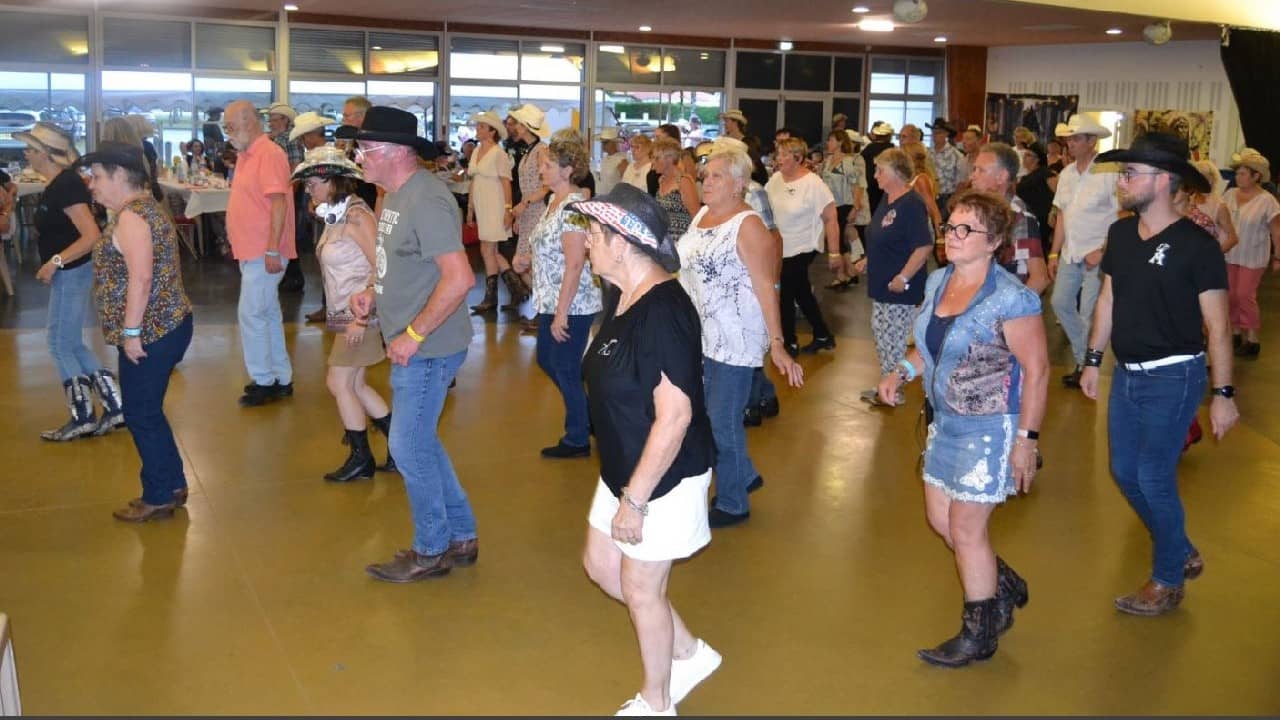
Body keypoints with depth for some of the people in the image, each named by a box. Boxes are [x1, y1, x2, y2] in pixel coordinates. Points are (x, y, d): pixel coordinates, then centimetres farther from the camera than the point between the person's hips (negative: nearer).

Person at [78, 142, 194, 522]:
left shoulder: (131, 217, -17)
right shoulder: (144, 207, 14)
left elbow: (140, 279, -25)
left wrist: (130, 332, -20)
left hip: (151, 333, -10)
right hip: (164, 326, 10)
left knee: (141, 415, 2)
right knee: (146, 411, 18)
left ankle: (159, 497, 14)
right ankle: (173, 485, 28)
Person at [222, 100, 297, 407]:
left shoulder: (268, 154, -16)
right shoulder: (247, 155, 14)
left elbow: (279, 204, -22)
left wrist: (272, 251, -25)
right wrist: (237, 242, 18)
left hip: (264, 253, -10)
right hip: (252, 251, 10)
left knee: (251, 314, -5)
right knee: (268, 314, 14)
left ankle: (264, 381, 5)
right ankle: (281, 379, 22)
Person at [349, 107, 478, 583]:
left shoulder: (425, 200, -21)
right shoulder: (396, 193, 10)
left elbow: (459, 278, -28)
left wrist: (413, 334, -24)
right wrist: (373, 291, 8)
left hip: (427, 348, -10)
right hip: (411, 345, 10)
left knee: (409, 448, 1)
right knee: (420, 442, 18)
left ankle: (431, 552, 19)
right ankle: (461, 539, 32)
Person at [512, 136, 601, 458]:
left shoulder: (573, 207, -21)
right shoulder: (555, 200, 9)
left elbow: (574, 264, -24)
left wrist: (561, 314, -23)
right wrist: (529, 258, 2)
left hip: (571, 305, -10)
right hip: (551, 301, 10)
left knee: (565, 370, 2)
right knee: (546, 360, 20)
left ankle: (577, 440, 20)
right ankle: (590, 416, 35)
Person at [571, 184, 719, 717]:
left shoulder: (662, 311, -27)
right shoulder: (630, 298, 3)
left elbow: (675, 415, -29)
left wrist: (634, 499, -24)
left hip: (663, 476, -10)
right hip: (624, 467, 10)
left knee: (640, 590, 8)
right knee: (600, 565, 21)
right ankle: (689, 654, 38)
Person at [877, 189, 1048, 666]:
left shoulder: (1011, 299, -21)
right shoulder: (938, 282, 2)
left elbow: (1037, 369, -18)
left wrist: (1027, 439, -18)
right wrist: (902, 371, 0)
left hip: (989, 428, -8)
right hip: (946, 421, 8)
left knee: (966, 529, 2)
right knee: (940, 519, 15)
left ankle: (979, 634, 24)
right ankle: (1005, 588, 41)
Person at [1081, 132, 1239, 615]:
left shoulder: (1196, 245, -15)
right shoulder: (1120, 233, 3)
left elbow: (1218, 326, -13)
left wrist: (1223, 393, -13)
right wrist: (1093, 361, 14)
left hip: (1173, 377, -7)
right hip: (1127, 373, 7)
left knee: (1154, 479, -2)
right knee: (1124, 472, 13)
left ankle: (1169, 581, 19)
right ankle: (1183, 553, 35)